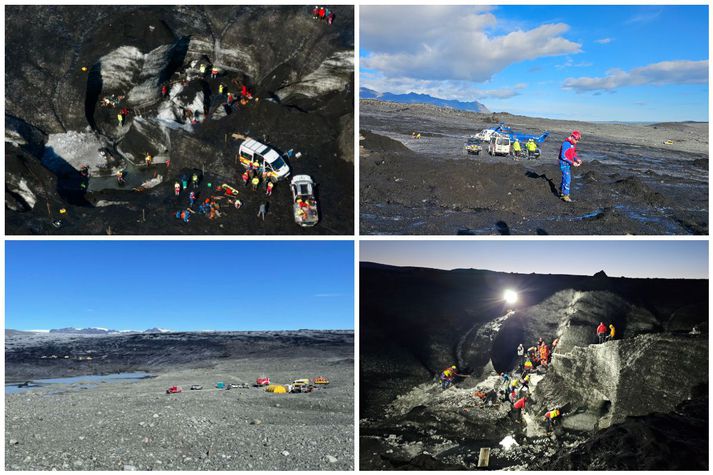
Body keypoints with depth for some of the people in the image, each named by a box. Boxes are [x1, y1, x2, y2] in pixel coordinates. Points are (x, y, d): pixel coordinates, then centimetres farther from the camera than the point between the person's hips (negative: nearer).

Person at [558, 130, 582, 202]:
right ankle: (565, 196, -7)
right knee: (567, 179, -11)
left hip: (568, 164, 9)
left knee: (566, 178, 16)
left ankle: (561, 192, 29)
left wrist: (577, 159, -1)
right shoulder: (566, 144, -21)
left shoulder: (573, 144, 8)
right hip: (564, 163, -9)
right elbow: (563, 156, -24)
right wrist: (572, 163, -25)